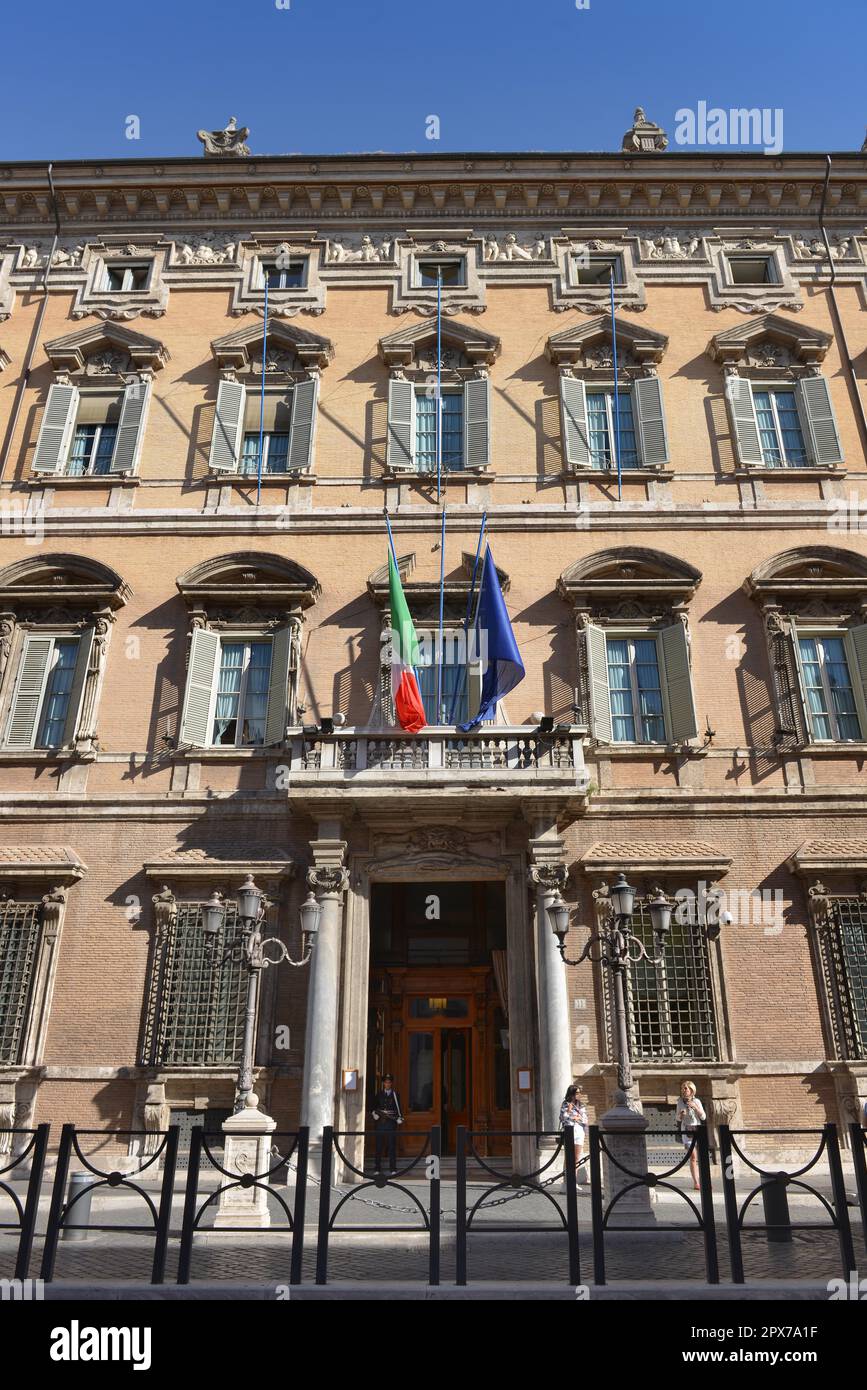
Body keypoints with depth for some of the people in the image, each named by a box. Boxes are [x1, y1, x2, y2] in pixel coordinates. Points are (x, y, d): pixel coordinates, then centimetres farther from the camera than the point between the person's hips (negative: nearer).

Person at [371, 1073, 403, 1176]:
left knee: (392, 1146, -3)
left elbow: (399, 1108, 5)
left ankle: (393, 1170, 1)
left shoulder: (395, 1094, 9)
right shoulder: (379, 1094, 11)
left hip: (391, 1123, -1)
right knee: (379, 1146, 4)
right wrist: (374, 1113, -7)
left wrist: (400, 1118, -9)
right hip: (380, 1123, 1)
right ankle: (377, 1169, 12)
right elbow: (373, 1107, 12)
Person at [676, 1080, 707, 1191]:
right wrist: (680, 1114, -12)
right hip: (687, 1130, -1)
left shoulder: (697, 1101, -1)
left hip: (698, 1129, 1)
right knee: (693, 1156, -10)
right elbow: (677, 1119, 11)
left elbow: (703, 1117, -4)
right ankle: (696, 1183, -11)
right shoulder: (680, 1102, 3)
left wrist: (695, 1107, -19)